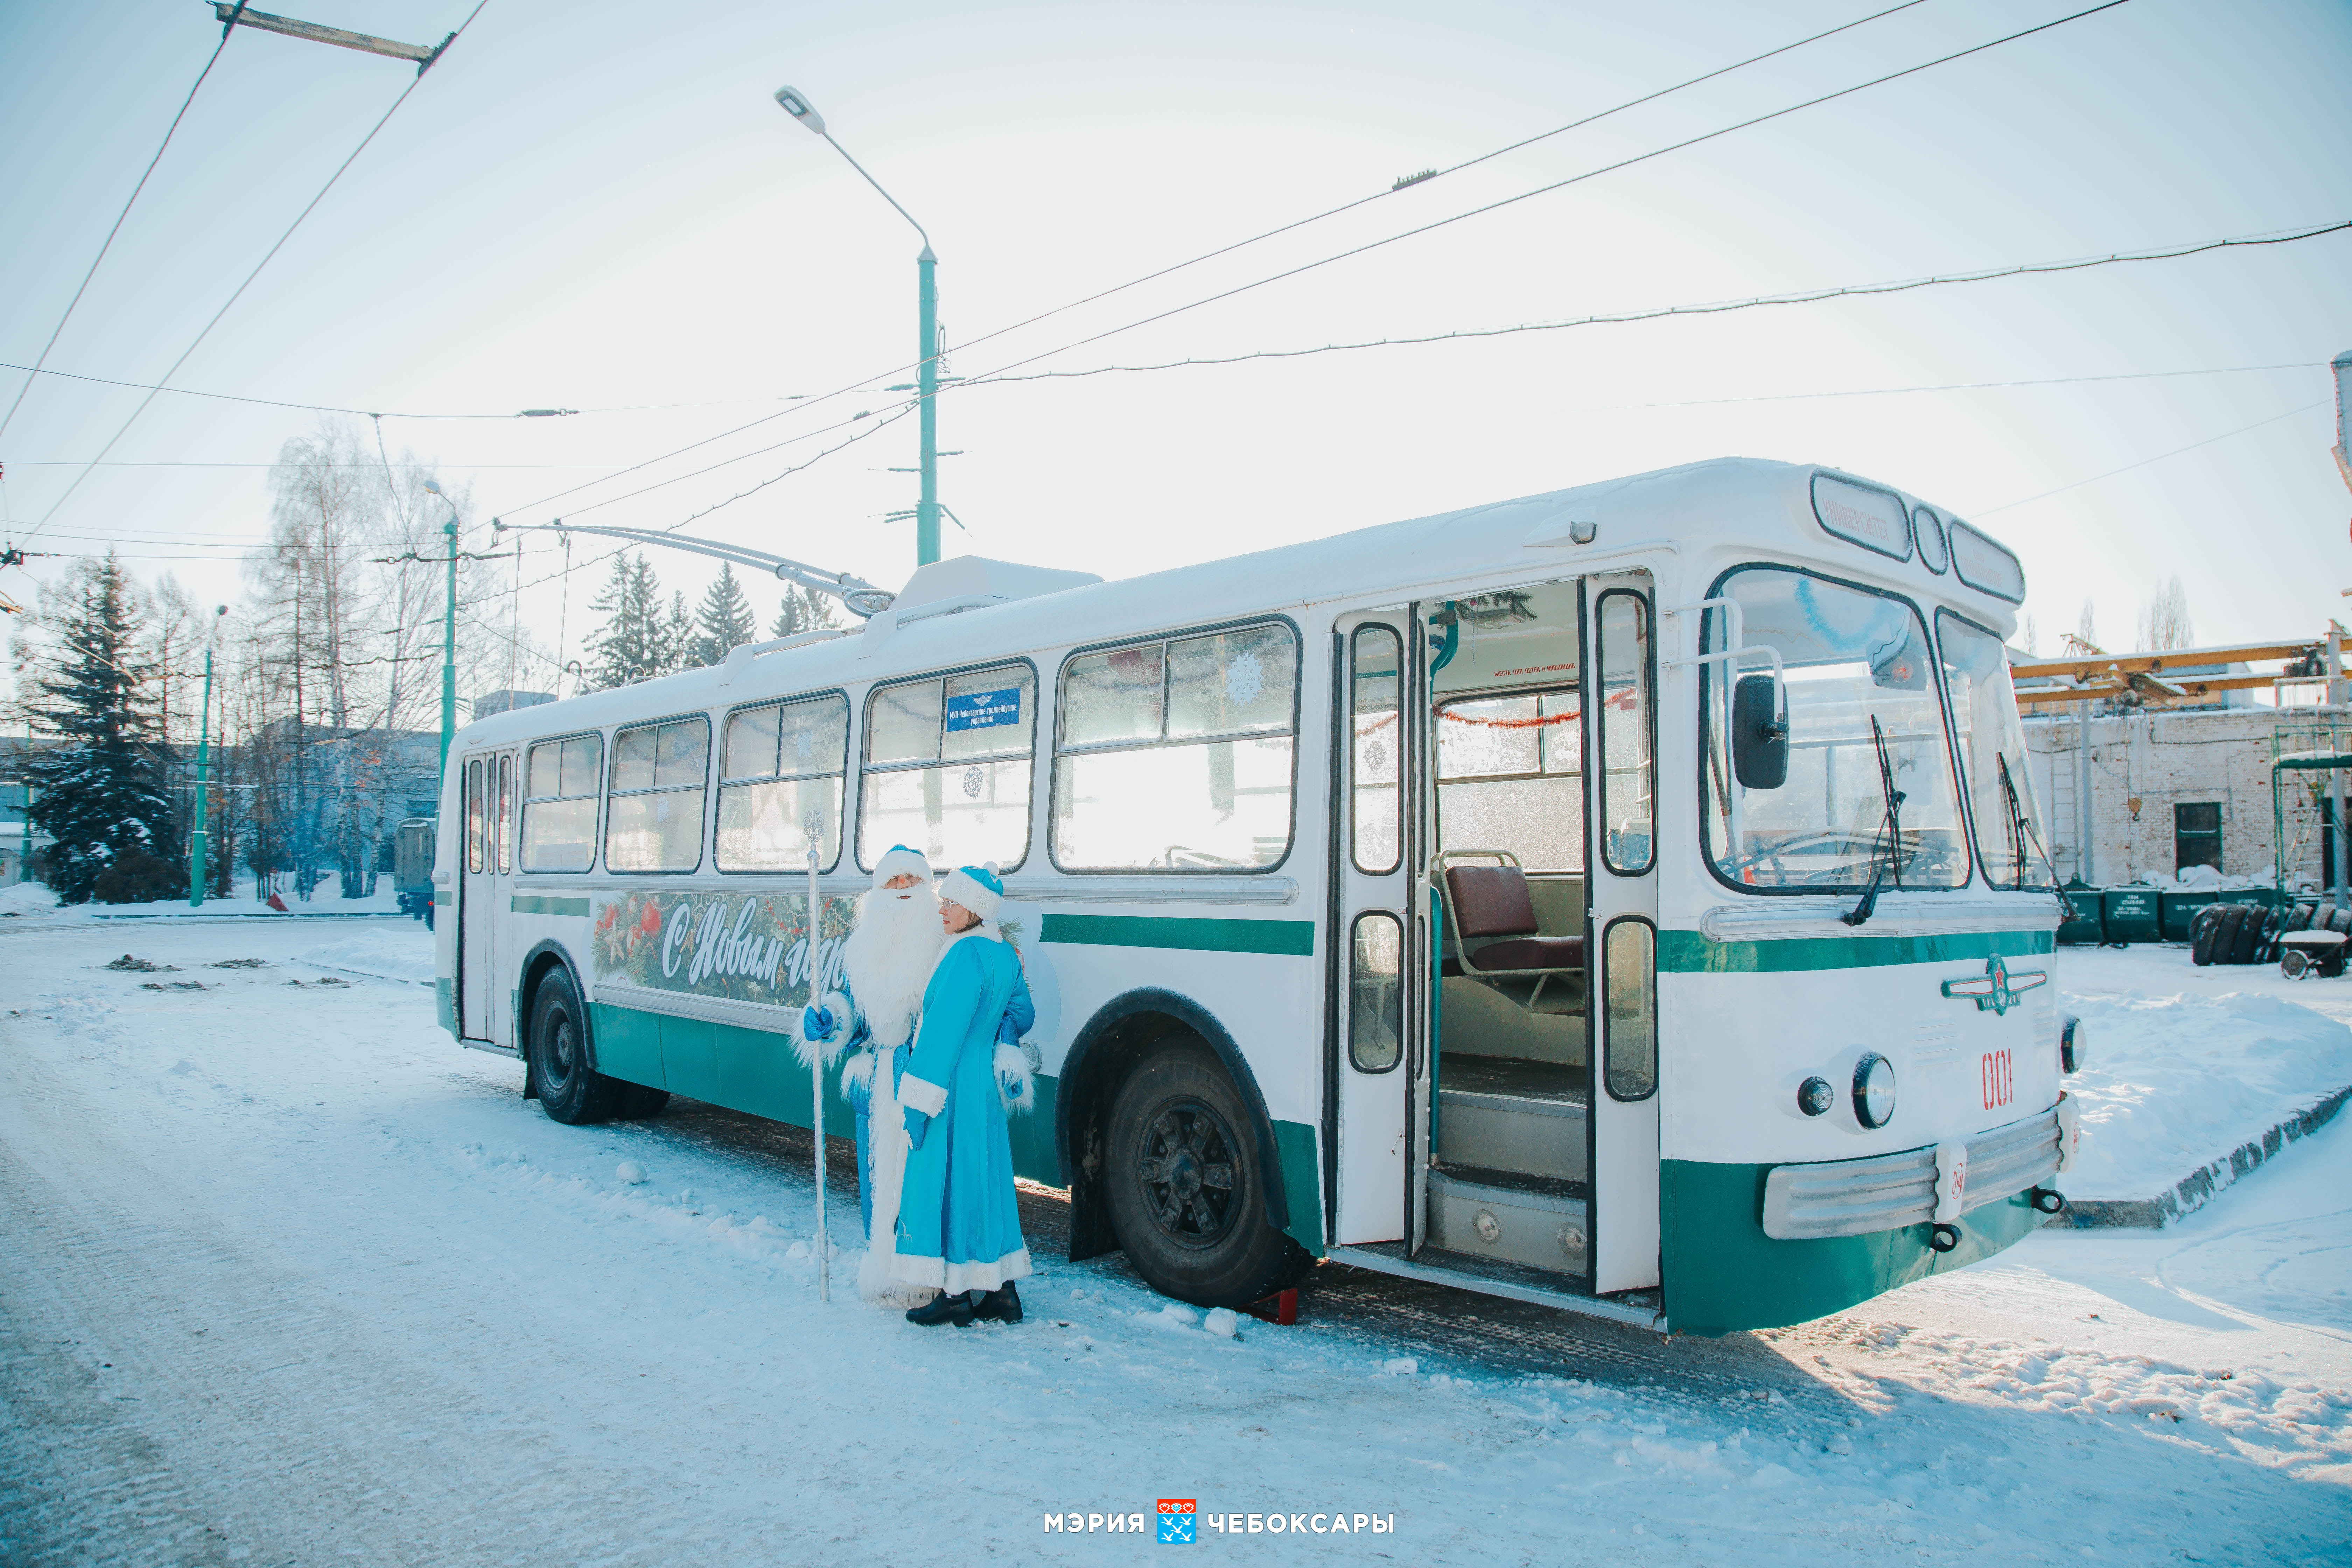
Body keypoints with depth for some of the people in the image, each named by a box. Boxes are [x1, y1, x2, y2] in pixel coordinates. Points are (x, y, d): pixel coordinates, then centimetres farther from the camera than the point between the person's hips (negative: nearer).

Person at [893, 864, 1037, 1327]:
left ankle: (955, 1296, 9)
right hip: (987, 1086, 9)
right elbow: (1022, 1013, 19)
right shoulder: (1004, 954, 9)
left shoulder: (965, 956, -19)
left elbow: (944, 1032, -21)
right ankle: (999, 1292, 21)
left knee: (944, 1181, 1)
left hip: (953, 1087, -9)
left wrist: (918, 1103, -18)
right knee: (986, 1181, 14)